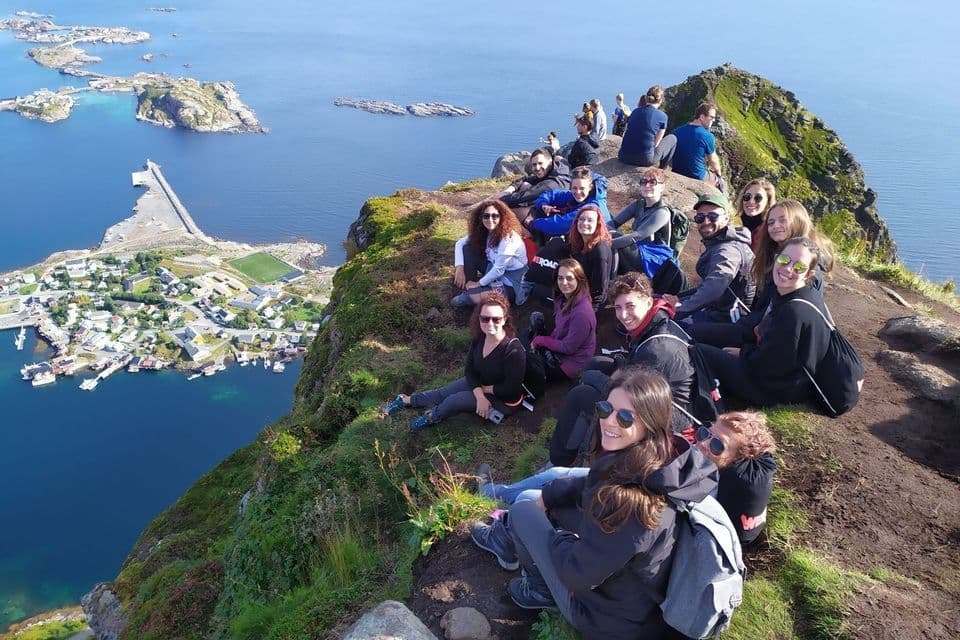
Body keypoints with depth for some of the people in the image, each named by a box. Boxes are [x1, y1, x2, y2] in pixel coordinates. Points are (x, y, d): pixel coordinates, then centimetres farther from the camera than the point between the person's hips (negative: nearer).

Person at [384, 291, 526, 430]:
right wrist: (480, 396, -23)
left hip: (504, 400, -6)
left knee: (454, 401, -16)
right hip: (480, 382, 6)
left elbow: (511, 388, -30)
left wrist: (485, 389, -16)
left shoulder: (514, 350, -36)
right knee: (441, 394, 7)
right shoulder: (479, 337, -15)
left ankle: (432, 416, 15)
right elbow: (470, 369, -8)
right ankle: (406, 400, 30)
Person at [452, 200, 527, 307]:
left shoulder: (508, 237, -27)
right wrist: (459, 268, -12)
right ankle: (469, 288, -1)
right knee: (467, 248, -8)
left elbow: (499, 270, -25)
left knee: (474, 295, -31)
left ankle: (470, 294, 7)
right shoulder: (483, 231, -6)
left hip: (510, 281, -7)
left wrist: (479, 283, -14)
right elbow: (460, 243, 1)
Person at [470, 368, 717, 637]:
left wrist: (558, 538, -9)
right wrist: (546, 497, 4)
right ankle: (506, 539, 43)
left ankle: (542, 590, 25)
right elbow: (592, 488, 9)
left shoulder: (634, 502, -38)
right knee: (533, 500, 14)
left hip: (614, 621, -7)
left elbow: (577, 574, -28)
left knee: (522, 511, 0)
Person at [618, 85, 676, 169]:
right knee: (672, 138, 22)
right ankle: (662, 168, 32)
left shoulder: (635, 111, 13)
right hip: (645, 160, -5)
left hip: (623, 157, 5)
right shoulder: (662, 116, 1)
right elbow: (656, 143, 7)